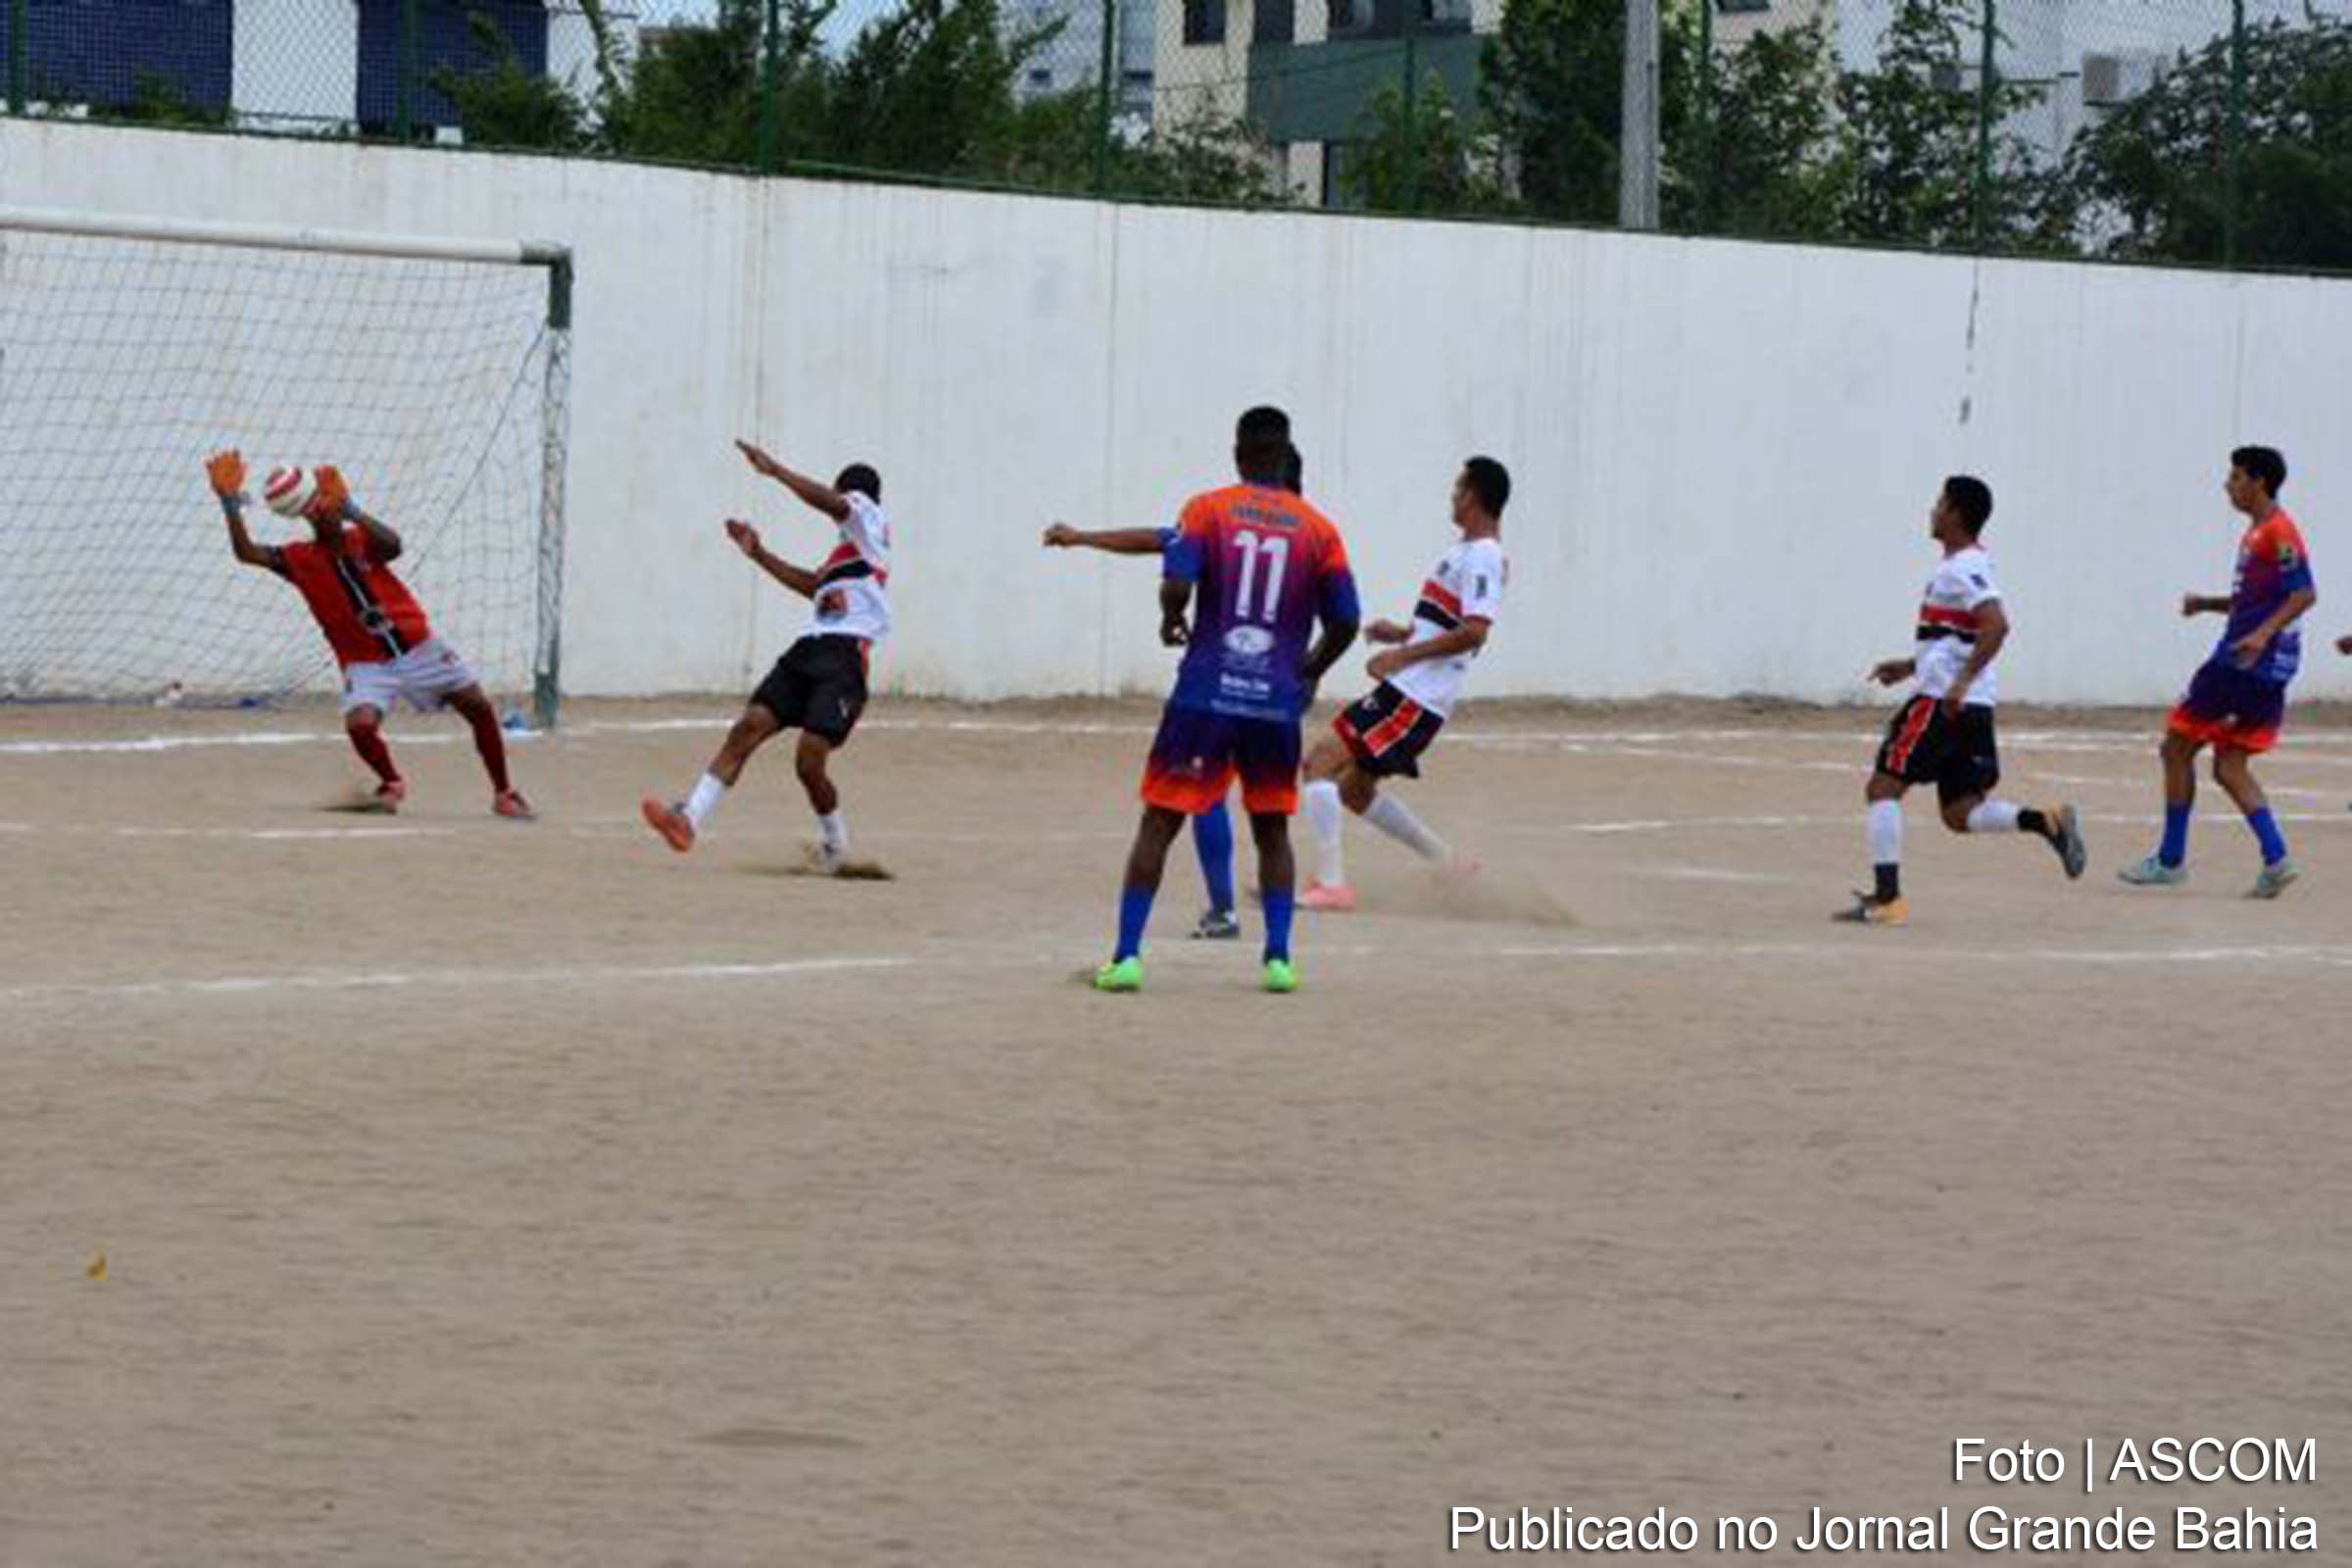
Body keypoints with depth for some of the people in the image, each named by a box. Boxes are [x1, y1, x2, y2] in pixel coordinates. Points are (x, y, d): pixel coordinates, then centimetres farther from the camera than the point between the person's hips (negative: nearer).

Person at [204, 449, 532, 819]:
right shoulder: (300, 559, -6)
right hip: (367, 664, -1)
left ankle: (504, 793, 22)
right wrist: (231, 505, -37)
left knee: (479, 709, 1)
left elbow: (392, 544, -32)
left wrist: (349, 509, -45)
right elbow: (247, 552, -21)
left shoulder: (361, 540, -7)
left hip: (419, 648, 1)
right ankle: (391, 784, 6)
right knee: (360, 722, -27)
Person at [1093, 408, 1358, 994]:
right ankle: (1279, 959, 7)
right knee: (1272, 830, 17)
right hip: (1277, 703, 2)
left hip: (1206, 693, -1)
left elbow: (1176, 586, -14)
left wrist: (1171, 621, 7)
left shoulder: (1207, 510, -1)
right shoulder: (1318, 529, 4)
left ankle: (1126, 957, -2)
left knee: (1158, 822, 5)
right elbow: (1344, 623, 5)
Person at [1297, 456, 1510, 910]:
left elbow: (1473, 633, -25)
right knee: (1355, 789, 19)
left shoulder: (1483, 557, -14)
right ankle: (1450, 867, 25)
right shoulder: (1466, 550, 18)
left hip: (1417, 697, -10)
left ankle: (1330, 883, -19)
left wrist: (1402, 655, -23)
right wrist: (1404, 633, 16)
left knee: (1322, 761, -16)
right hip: (1408, 689, 10)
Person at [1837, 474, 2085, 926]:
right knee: (1960, 813, 10)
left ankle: (1887, 898, -8)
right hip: (1972, 707, 10)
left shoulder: (1961, 570, -13)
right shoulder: (1969, 565, 18)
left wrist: (1961, 681, -30)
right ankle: (2046, 821, -6)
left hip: (1943, 702, -10)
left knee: (1883, 787, -3)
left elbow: (1996, 625, -28)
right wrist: (1912, 665, 30)